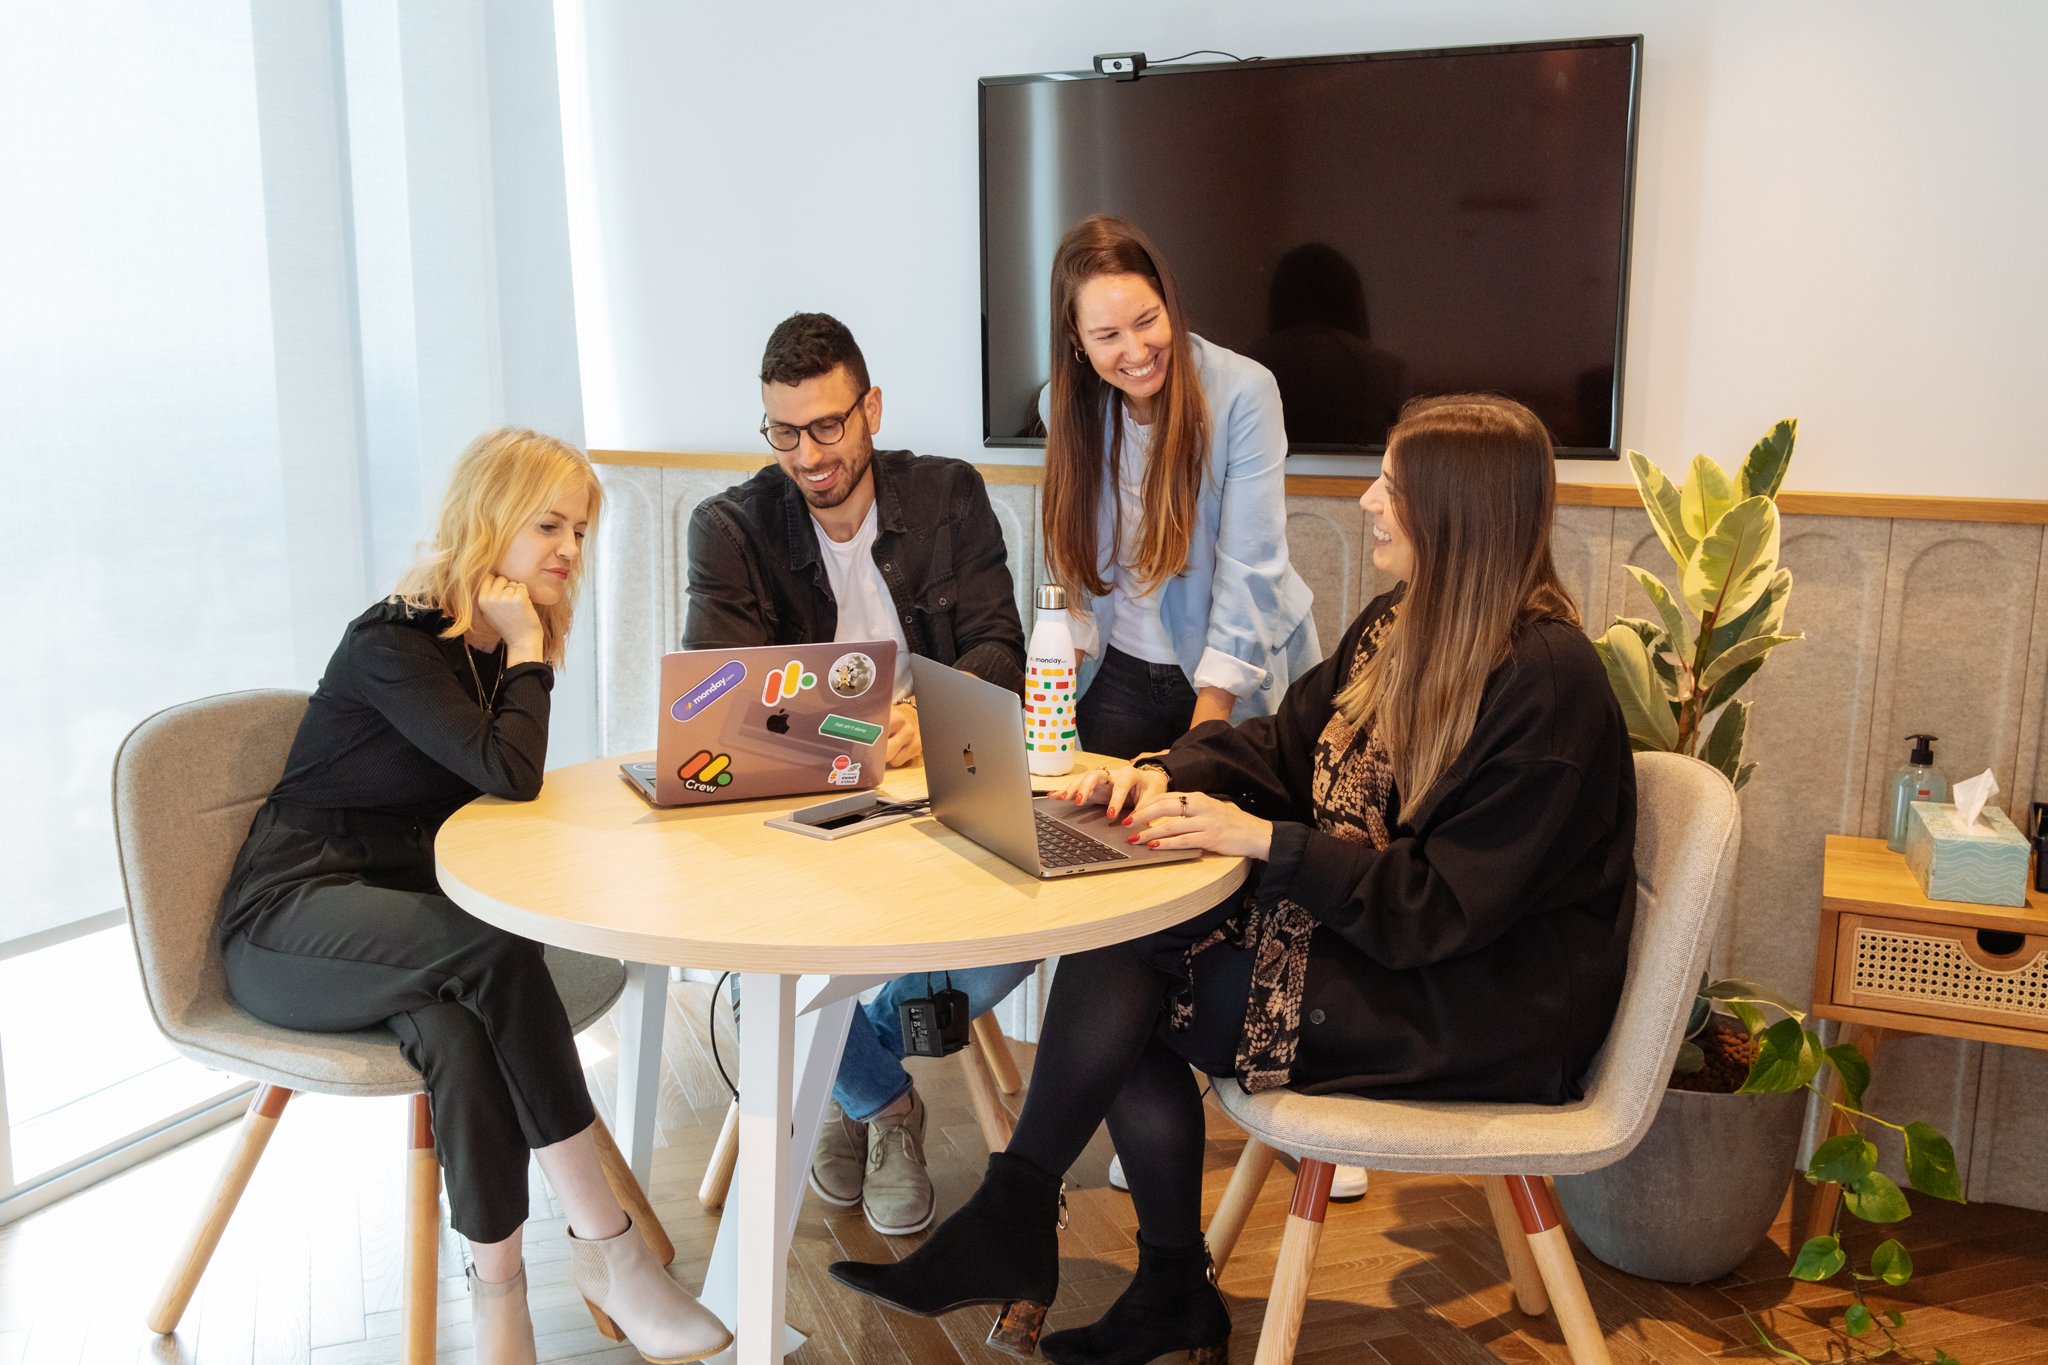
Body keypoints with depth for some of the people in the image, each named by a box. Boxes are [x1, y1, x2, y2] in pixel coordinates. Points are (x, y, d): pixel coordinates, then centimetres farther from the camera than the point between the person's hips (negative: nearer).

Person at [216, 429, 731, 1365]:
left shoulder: (505, 649, 9)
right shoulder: (392, 642, -15)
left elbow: (505, 799, 7)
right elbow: (510, 774, -27)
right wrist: (525, 649, -14)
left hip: (402, 917, 6)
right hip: (290, 923, -6)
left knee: (459, 1031, -31)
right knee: (497, 951, -34)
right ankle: (603, 1244, -27)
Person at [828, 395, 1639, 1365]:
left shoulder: (1546, 682, -20)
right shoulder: (1400, 626, 7)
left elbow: (1447, 907, -23)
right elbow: (1285, 741, 11)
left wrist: (1265, 840, -25)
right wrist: (1172, 772, -9)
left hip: (1483, 1008, -8)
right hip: (1365, 929, 8)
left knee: (1119, 972, -17)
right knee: (1112, 942, -12)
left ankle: (1011, 1224, 5)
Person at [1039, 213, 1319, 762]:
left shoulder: (1244, 391, -19)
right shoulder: (1065, 404, -4)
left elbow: (1249, 568, -20)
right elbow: (1074, 554, 4)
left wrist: (1206, 727, -22)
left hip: (1237, 681, -3)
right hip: (1117, 673, 4)